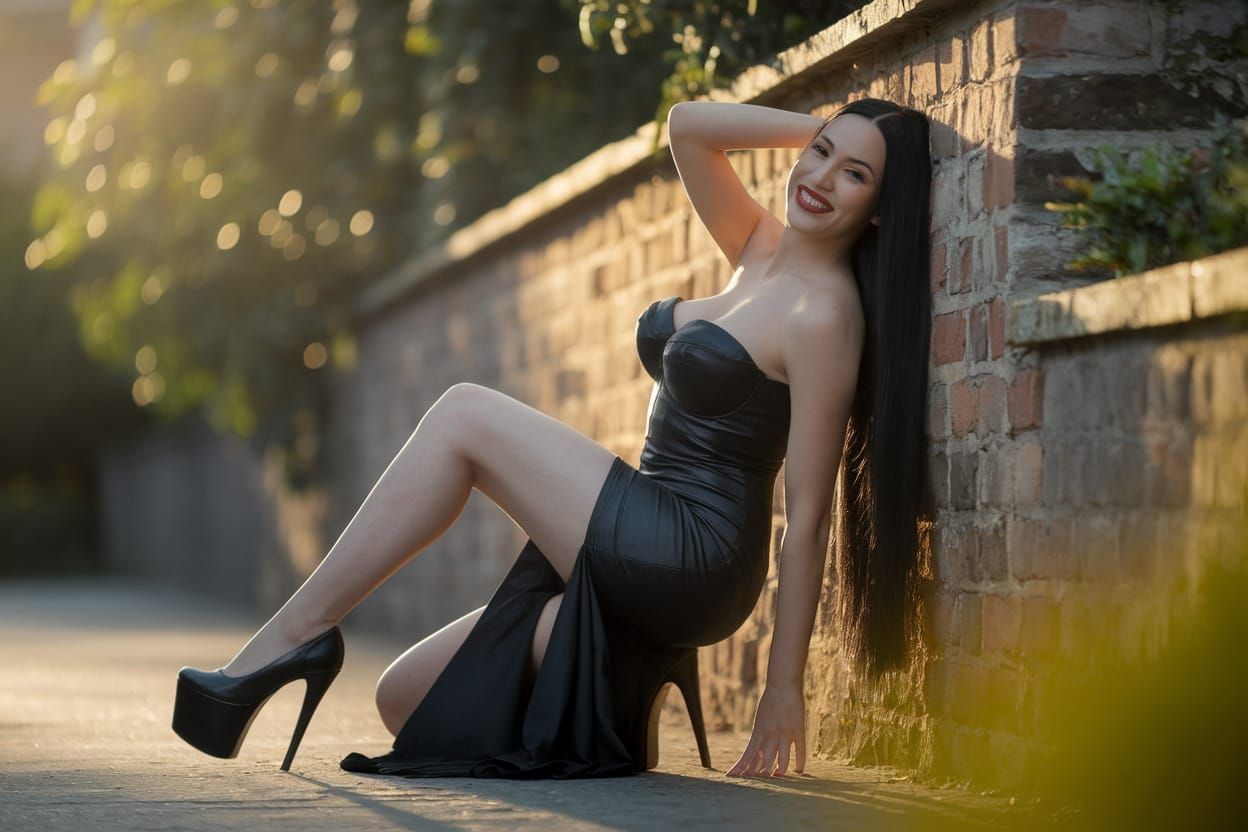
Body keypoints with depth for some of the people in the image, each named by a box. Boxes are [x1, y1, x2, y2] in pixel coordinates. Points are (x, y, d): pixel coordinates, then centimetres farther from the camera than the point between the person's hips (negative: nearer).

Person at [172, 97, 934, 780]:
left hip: (685, 562, -9)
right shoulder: (761, 251, 12)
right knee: (405, 700, 4)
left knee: (465, 415, -11)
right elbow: (687, 126, 14)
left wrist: (786, 686, -13)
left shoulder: (823, 315, -13)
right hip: (653, 564, 9)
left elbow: (808, 515, -14)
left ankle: (296, 633, -9)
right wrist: (822, 125, 8)